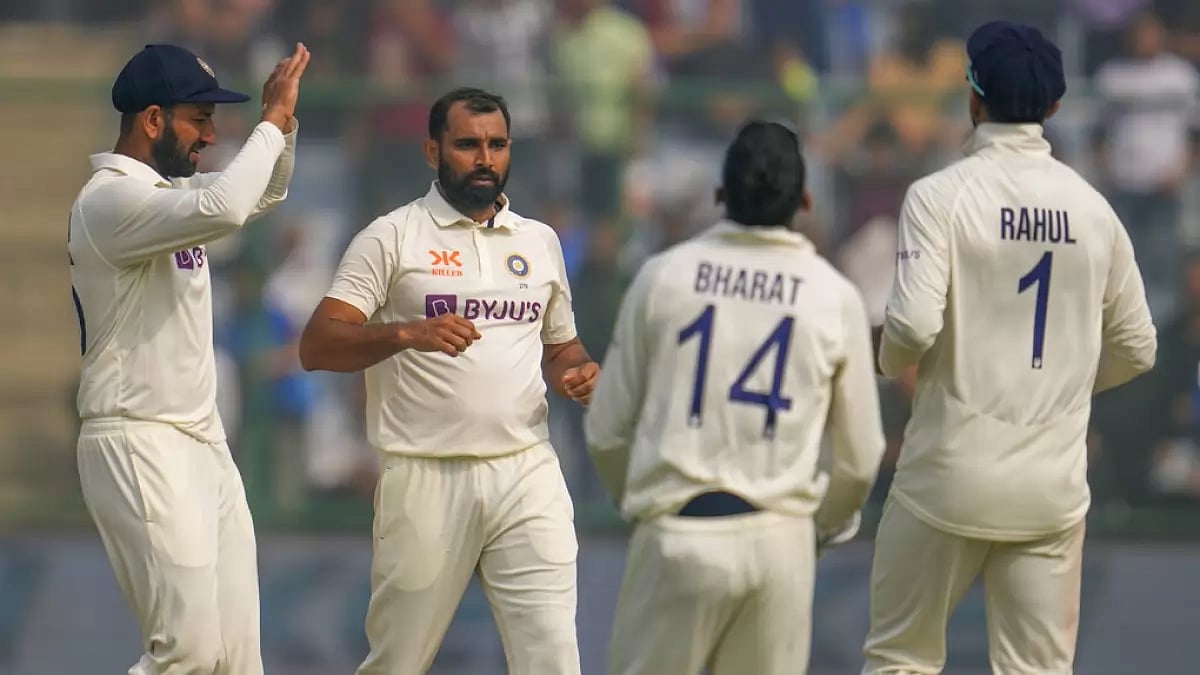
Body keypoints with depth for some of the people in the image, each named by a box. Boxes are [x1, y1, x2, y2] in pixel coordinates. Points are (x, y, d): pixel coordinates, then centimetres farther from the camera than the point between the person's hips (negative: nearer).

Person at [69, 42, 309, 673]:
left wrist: (282, 121, 9)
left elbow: (262, 195, 28)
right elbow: (223, 209, -31)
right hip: (140, 449, -9)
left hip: (206, 445, 9)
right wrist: (271, 122, -18)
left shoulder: (172, 191, 13)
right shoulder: (110, 199, -16)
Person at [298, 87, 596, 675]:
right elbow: (316, 346, -9)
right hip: (426, 478, -3)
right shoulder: (392, 238, 0)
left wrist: (576, 373, 2)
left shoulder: (539, 242, 15)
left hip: (527, 474, 3)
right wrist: (407, 334, -26)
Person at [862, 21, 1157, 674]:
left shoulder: (940, 195, -9)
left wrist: (889, 361, 3)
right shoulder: (1091, 206, 4)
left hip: (952, 474, -3)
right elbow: (1135, 347, 10)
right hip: (1055, 484, 3)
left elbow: (914, 325, -19)